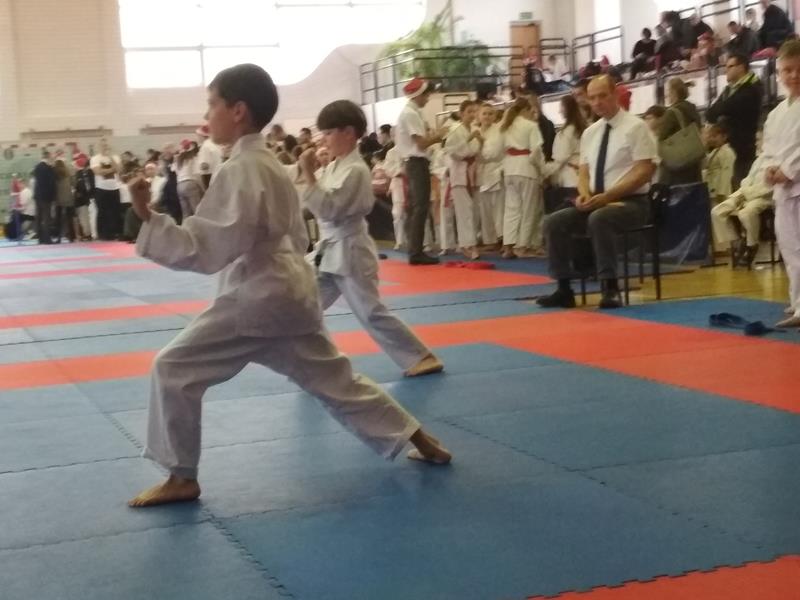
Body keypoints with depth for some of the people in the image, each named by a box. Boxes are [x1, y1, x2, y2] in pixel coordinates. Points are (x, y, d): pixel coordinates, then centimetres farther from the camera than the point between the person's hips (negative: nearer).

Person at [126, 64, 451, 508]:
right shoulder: (268, 164, 13)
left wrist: (148, 218, -26)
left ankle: (181, 479, 3)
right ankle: (422, 443, 22)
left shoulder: (240, 171, -17)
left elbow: (210, 248, -23)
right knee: (332, 378, 17)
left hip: (257, 296, -10)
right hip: (288, 291, 10)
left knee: (174, 369, -3)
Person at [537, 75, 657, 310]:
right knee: (554, 222, -13)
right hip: (596, 203, 7)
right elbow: (584, 172, 15)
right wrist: (585, 194, -10)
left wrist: (607, 196, -21)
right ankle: (564, 289, -9)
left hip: (630, 203, -7)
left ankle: (610, 288, -28)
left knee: (599, 219, -37)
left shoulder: (635, 127, -8)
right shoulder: (590, 133, 13)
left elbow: (644, 172, -15)